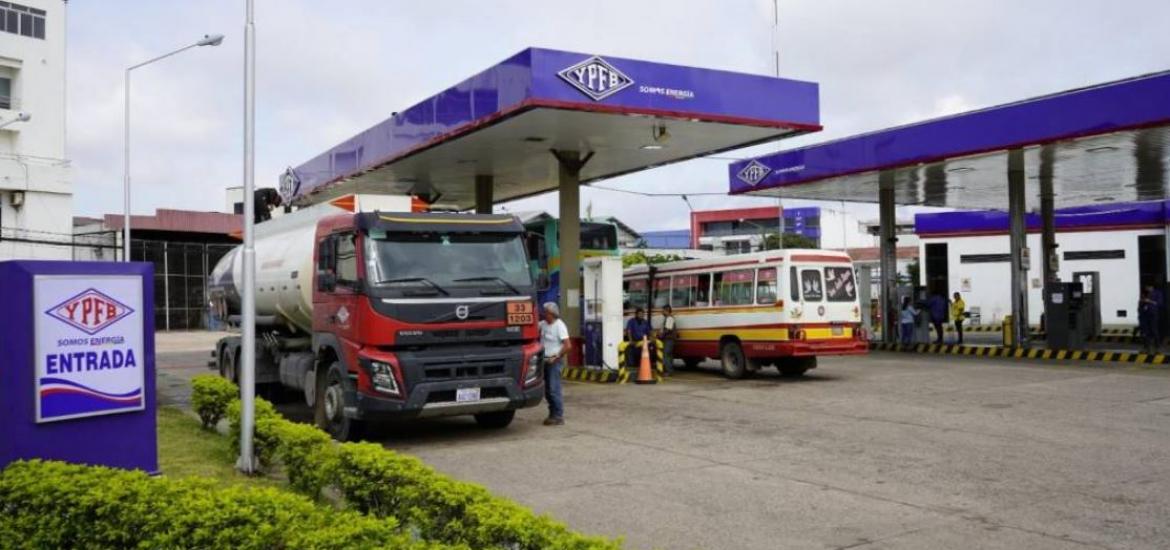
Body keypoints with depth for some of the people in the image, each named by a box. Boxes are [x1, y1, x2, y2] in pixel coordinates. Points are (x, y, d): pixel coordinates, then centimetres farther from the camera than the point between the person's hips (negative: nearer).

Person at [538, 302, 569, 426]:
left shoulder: (559, 326, -13)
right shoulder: (543, 324, 9)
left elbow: (567, 345, -18)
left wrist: (556, 358, -15)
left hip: (554, 361, -8)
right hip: (545, 360, 8)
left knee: (554, 389, -9)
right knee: (547, 390, 11)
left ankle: (559, 417, -4)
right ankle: (552, 414, 20)